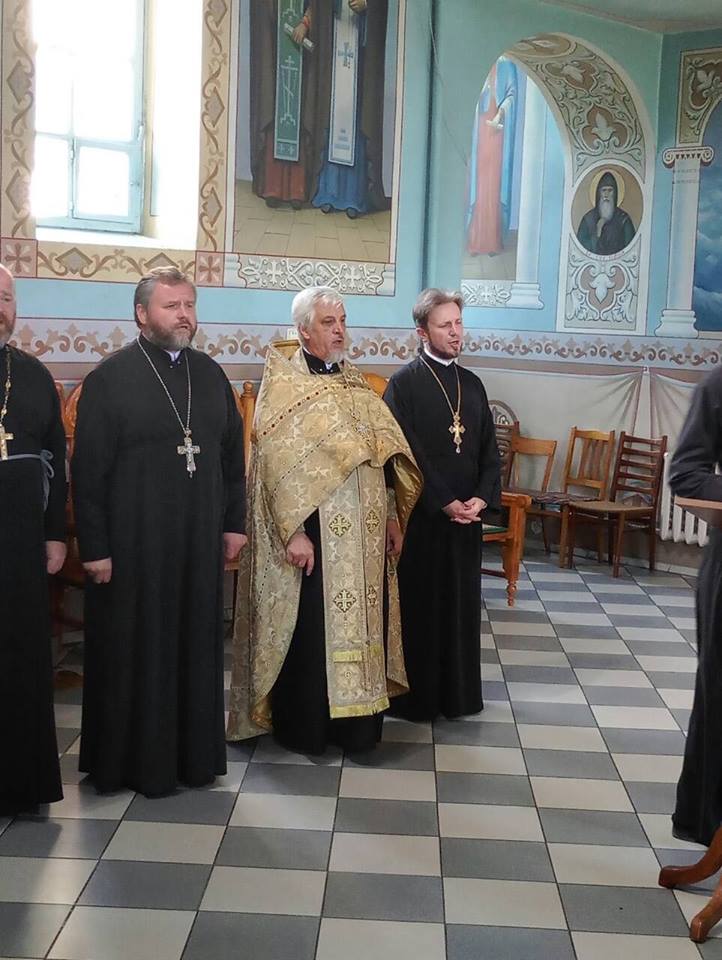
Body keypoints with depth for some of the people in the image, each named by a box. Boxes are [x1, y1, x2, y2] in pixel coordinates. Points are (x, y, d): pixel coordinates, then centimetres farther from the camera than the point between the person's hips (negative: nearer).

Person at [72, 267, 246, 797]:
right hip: (132, 543, -4)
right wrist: (94, 547, -11)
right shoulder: (110, 378, -7)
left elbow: (232, 455, 13)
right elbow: (88, 470, -9)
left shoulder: (210, 374, 8)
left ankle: (194, 751, 26)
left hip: (199, 540, 5)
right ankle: (135, 759, 20)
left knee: (196, 647, 12)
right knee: (133, 652, 6)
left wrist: (234, 524, 10)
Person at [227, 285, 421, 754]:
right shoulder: (283, 383, -6)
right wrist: (294, 531, -20)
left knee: (361, 620, 11)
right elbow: (278, 461, -14)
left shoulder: (356, 383, 13)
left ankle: (354, 722, 24)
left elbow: (383, 452, 15)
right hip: (312, 530, -6)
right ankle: (302, 727, 17)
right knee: (308, 629, 2)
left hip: (362, 533, 6)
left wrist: (392, 517, 10)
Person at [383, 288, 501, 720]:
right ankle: (416, 696, 13)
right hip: (421, 517, -5)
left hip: (467, 517, 5)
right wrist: (445, 503, -16)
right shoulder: (405, 383, -6)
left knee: (463, 604, 11)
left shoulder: (472, 384, 12)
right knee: (419, 606, 2)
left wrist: (481, 498, -5)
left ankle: (459, 692, 22)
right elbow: (406, 453, -13)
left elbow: (489, 449, 11)